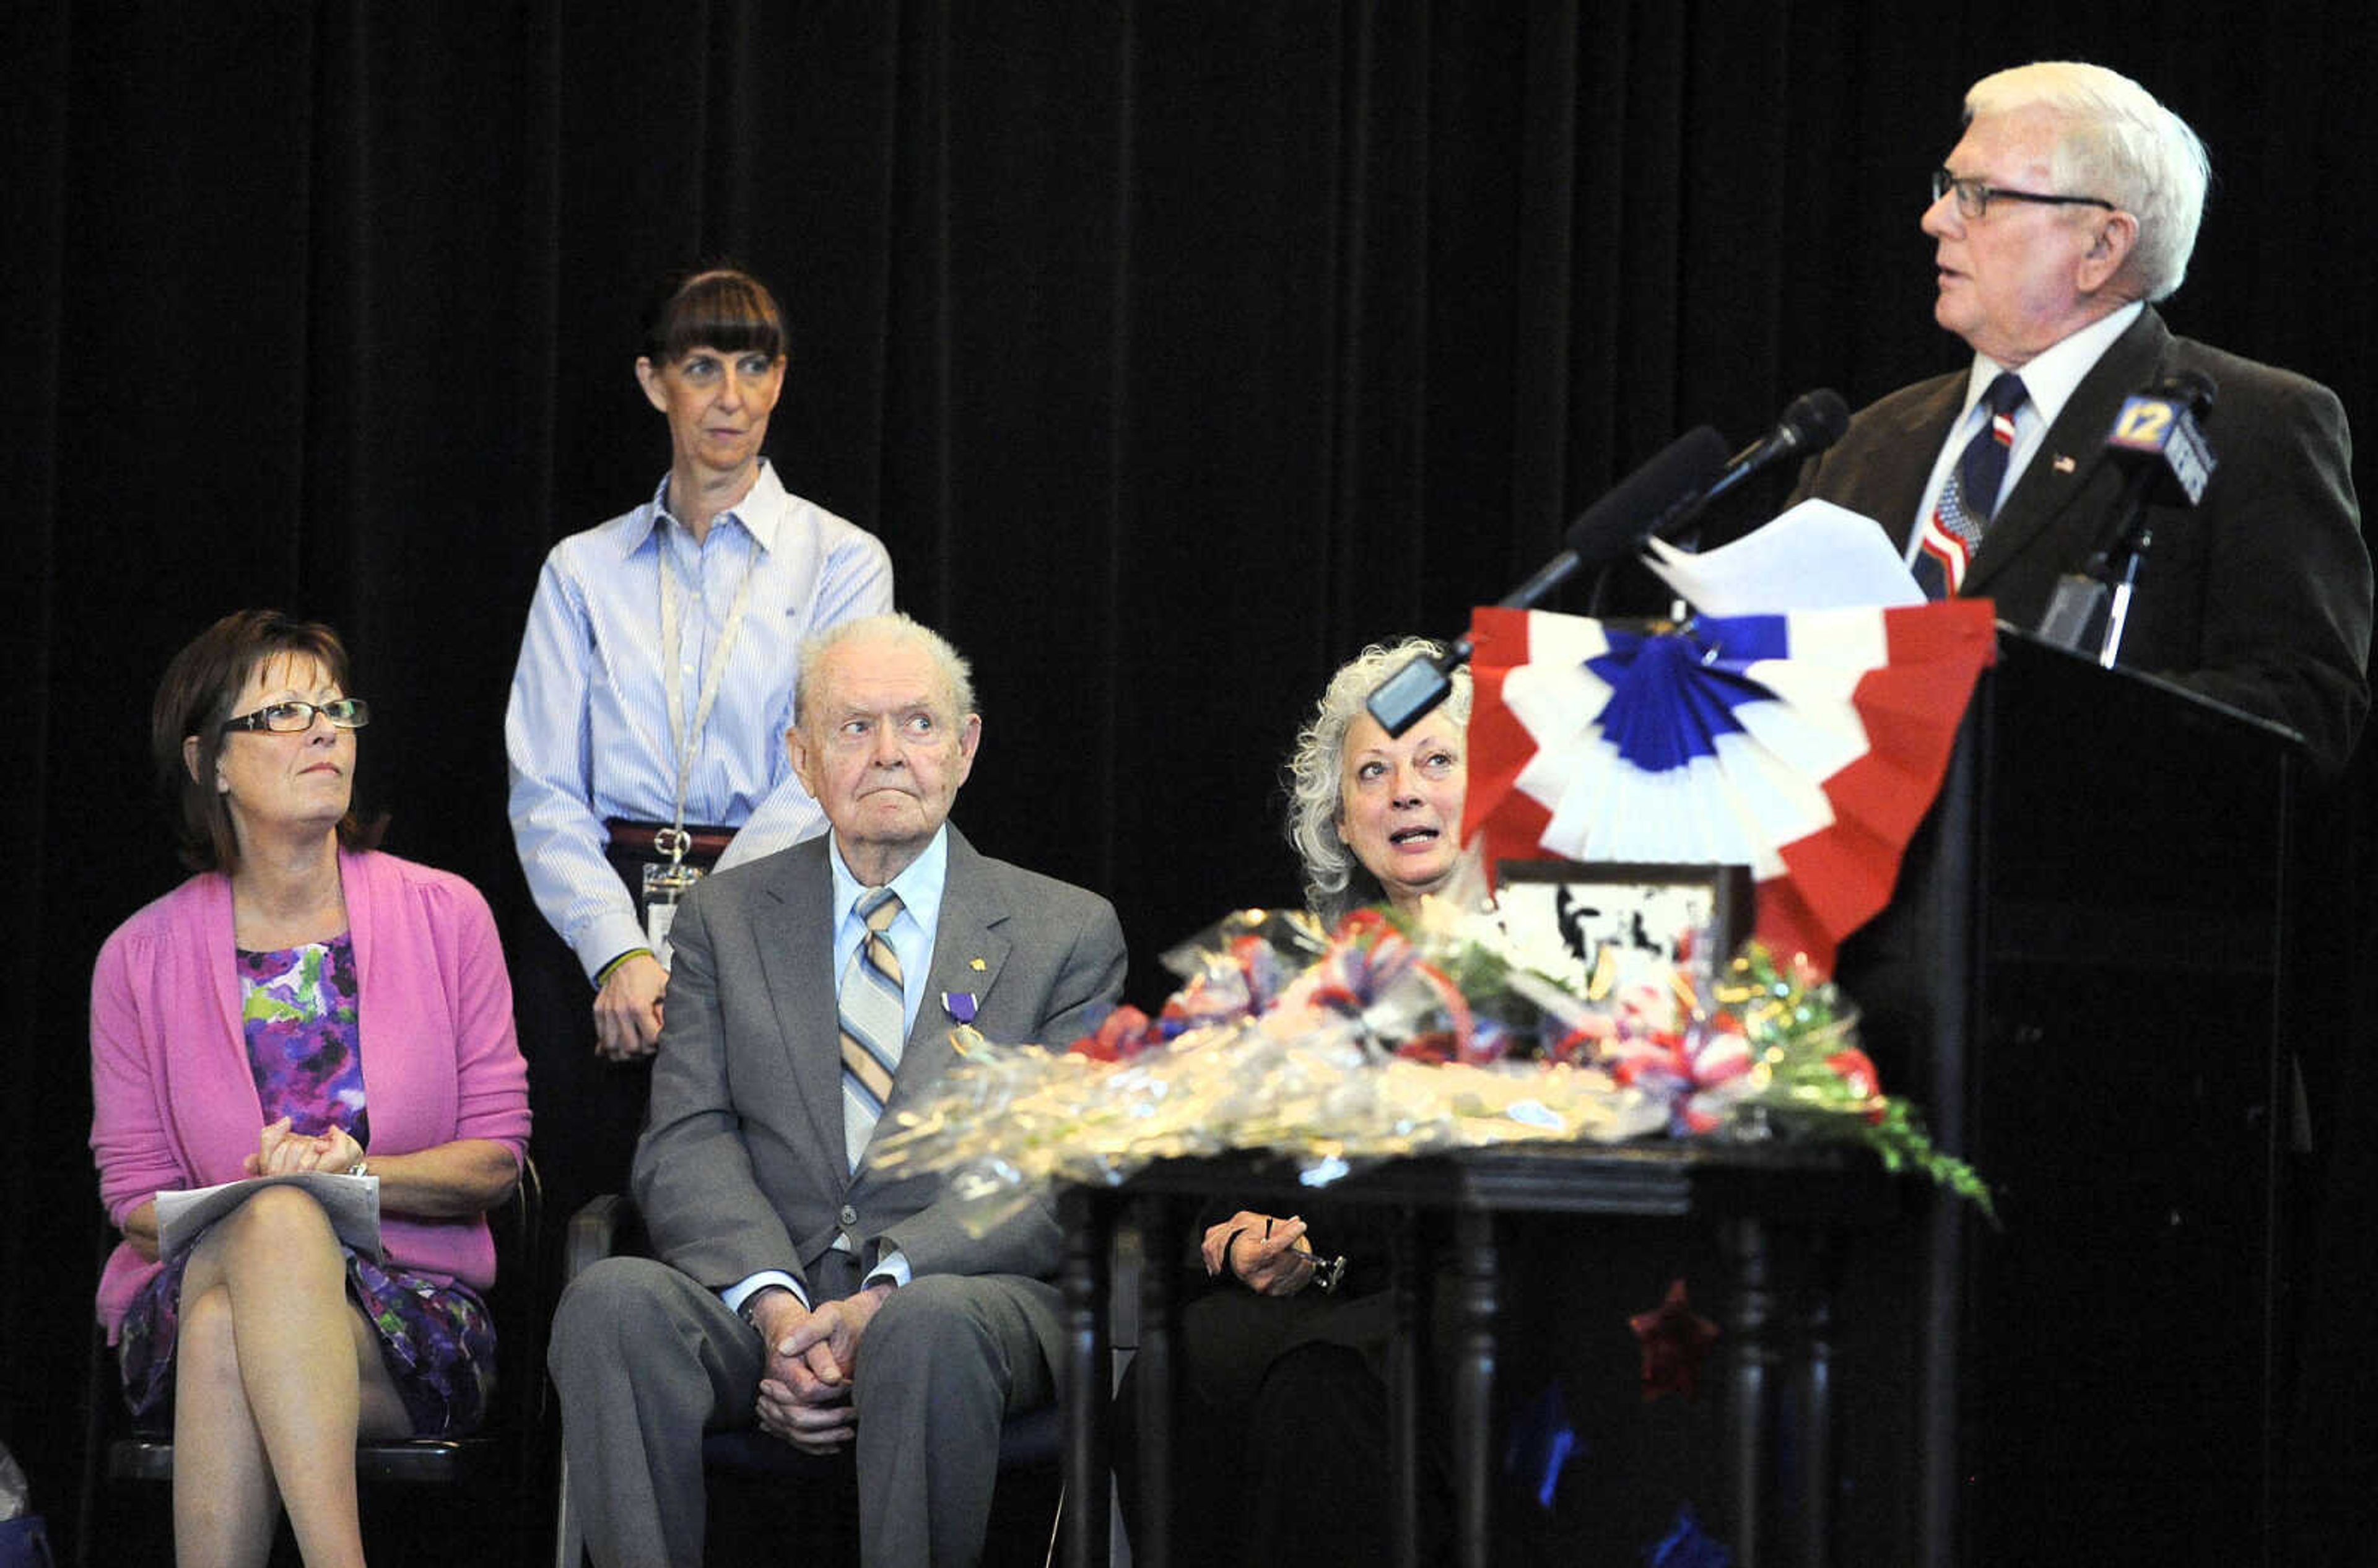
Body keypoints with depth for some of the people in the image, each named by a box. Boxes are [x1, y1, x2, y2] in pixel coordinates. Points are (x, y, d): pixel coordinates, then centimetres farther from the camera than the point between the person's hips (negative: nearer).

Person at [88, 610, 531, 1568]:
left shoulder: (444, 916, 6)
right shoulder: (141, 959, 6)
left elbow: (497, 1159, 5)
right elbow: (135, 1197, 5)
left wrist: (360, 1172, -15)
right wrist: (254, 1199, -16)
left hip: (413, 1309, 0)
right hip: (196, 1284, 0)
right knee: (279, 1222, -38)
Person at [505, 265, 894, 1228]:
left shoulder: (840, 562, 6)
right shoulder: (585, 570, 12)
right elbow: (543, 794, 4)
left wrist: (690, 957, -13)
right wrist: (621, 952, -13)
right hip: (602, 920, 2)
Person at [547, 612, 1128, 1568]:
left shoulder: (1067, 934, 11)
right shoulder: (727, 918, 16)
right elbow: (688, 1142, 4)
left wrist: (886, 1295, -17)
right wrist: (774, 1303, -17)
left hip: (967, 1286, -2)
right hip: (759, 1287, 2)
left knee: (928, 1329, -38)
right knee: (614, 1302, -31)